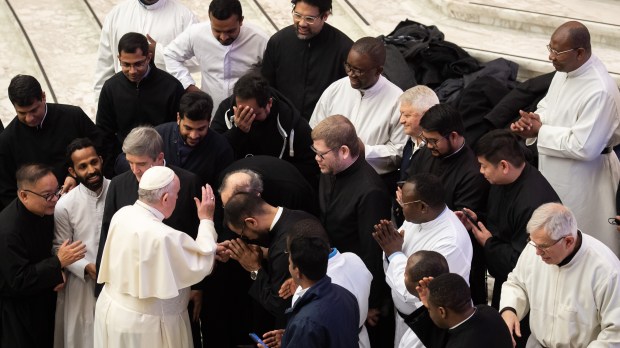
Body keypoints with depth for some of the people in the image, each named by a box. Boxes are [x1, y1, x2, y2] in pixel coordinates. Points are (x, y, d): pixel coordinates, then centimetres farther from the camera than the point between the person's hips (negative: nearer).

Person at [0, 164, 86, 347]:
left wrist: (55, 272, -7)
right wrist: (58, 263, -29)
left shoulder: (43, 210, -8)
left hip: (42, 301, 7)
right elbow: (19, 282, -28)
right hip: (16, 312, -7)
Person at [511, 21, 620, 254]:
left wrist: (540, 131, -19)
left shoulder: (600, 92, -29)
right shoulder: (565, 70, -1)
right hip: (554, 172, 9)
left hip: (581, 181, -9)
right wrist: (534, 120, -8)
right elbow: (548, 105, 16)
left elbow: (584, 147, -29)